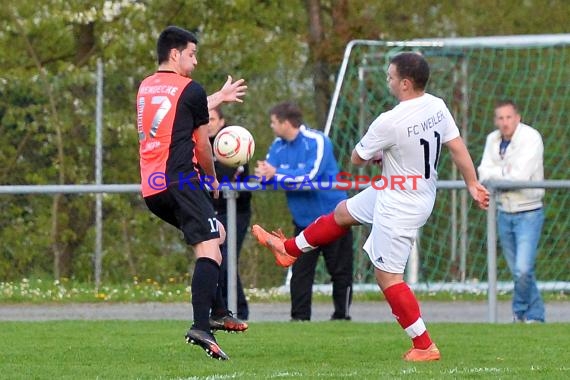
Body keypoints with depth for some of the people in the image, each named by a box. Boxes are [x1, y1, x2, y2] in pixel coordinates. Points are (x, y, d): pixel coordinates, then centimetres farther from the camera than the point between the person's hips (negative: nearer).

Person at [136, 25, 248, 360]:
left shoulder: (145, 88, 19)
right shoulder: (190, 89, -3)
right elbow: (202, 147, 5)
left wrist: (219, 97, 54)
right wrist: (213, 178, 23)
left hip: (150, 188, 8)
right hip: (180, 180, -8)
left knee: (216, 232, 26)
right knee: (210, 250, -15)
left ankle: (218, 312, 23)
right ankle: (201, 326, -33)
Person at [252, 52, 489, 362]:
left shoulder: (389, 123, -29)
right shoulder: (437, 107, -8)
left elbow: (357, 159, -13)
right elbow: (458, 148, -1)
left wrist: (376, 154, 9)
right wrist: (473, 185, 9)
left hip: (398, 208, -9)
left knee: (387, 276, 2)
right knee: (343, 212, 25)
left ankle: (424, 347, 6)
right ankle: (289, 249, 45)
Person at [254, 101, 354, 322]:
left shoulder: (316, 141, -16)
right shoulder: (278, 145, 4)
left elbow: (310, 175, -27)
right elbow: (266, 172, -4)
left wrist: (276, 175, -25)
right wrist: (264, 173, -29)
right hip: (304, 219, 6)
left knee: (340, 270, 1)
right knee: (300, 270, 1)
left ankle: (342, 314, 9)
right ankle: (300, 317, 4)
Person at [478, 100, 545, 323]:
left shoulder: (531, 138, -13)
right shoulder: (493, 140, 5)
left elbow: (521, 177, -22)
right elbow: (483, 173, -4)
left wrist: (495, 174, -9)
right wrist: (507, 172, -18)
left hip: (528, 214, -6)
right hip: (504, 213, 6)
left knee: (523, 269, -16)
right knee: (517, 271, 9)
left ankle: (520, 312, 5)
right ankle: (535, 316, 21)